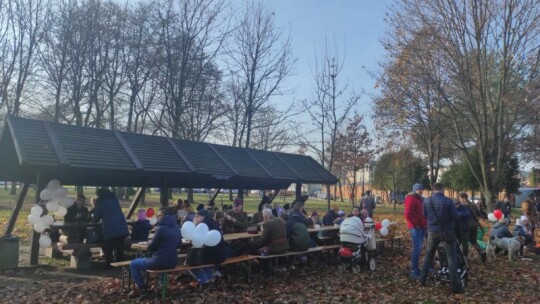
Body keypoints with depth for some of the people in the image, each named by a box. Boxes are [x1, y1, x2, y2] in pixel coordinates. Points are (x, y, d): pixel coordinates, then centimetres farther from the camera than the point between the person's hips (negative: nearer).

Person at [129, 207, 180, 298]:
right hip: (172, 262, 8)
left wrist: (149, 242, 13)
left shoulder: (161, 228, -18)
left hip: (160, 262, -8)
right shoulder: (176, 227, 5)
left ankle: (142, 290, 14)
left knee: (133, 264, 14)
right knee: (144, 259, 35)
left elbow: (151, 247, -10)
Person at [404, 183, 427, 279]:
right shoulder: (411, 199, -11)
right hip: (415, 227, -9)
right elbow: (407, 215, -19)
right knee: (417, 248, -11)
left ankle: (416, 269, 21)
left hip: (422, 226, 9)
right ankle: (414, 271, -7)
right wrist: (415, 225, -16)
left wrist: (425, 223, 14)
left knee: (418, 248, 13)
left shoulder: (420, 199, 18)